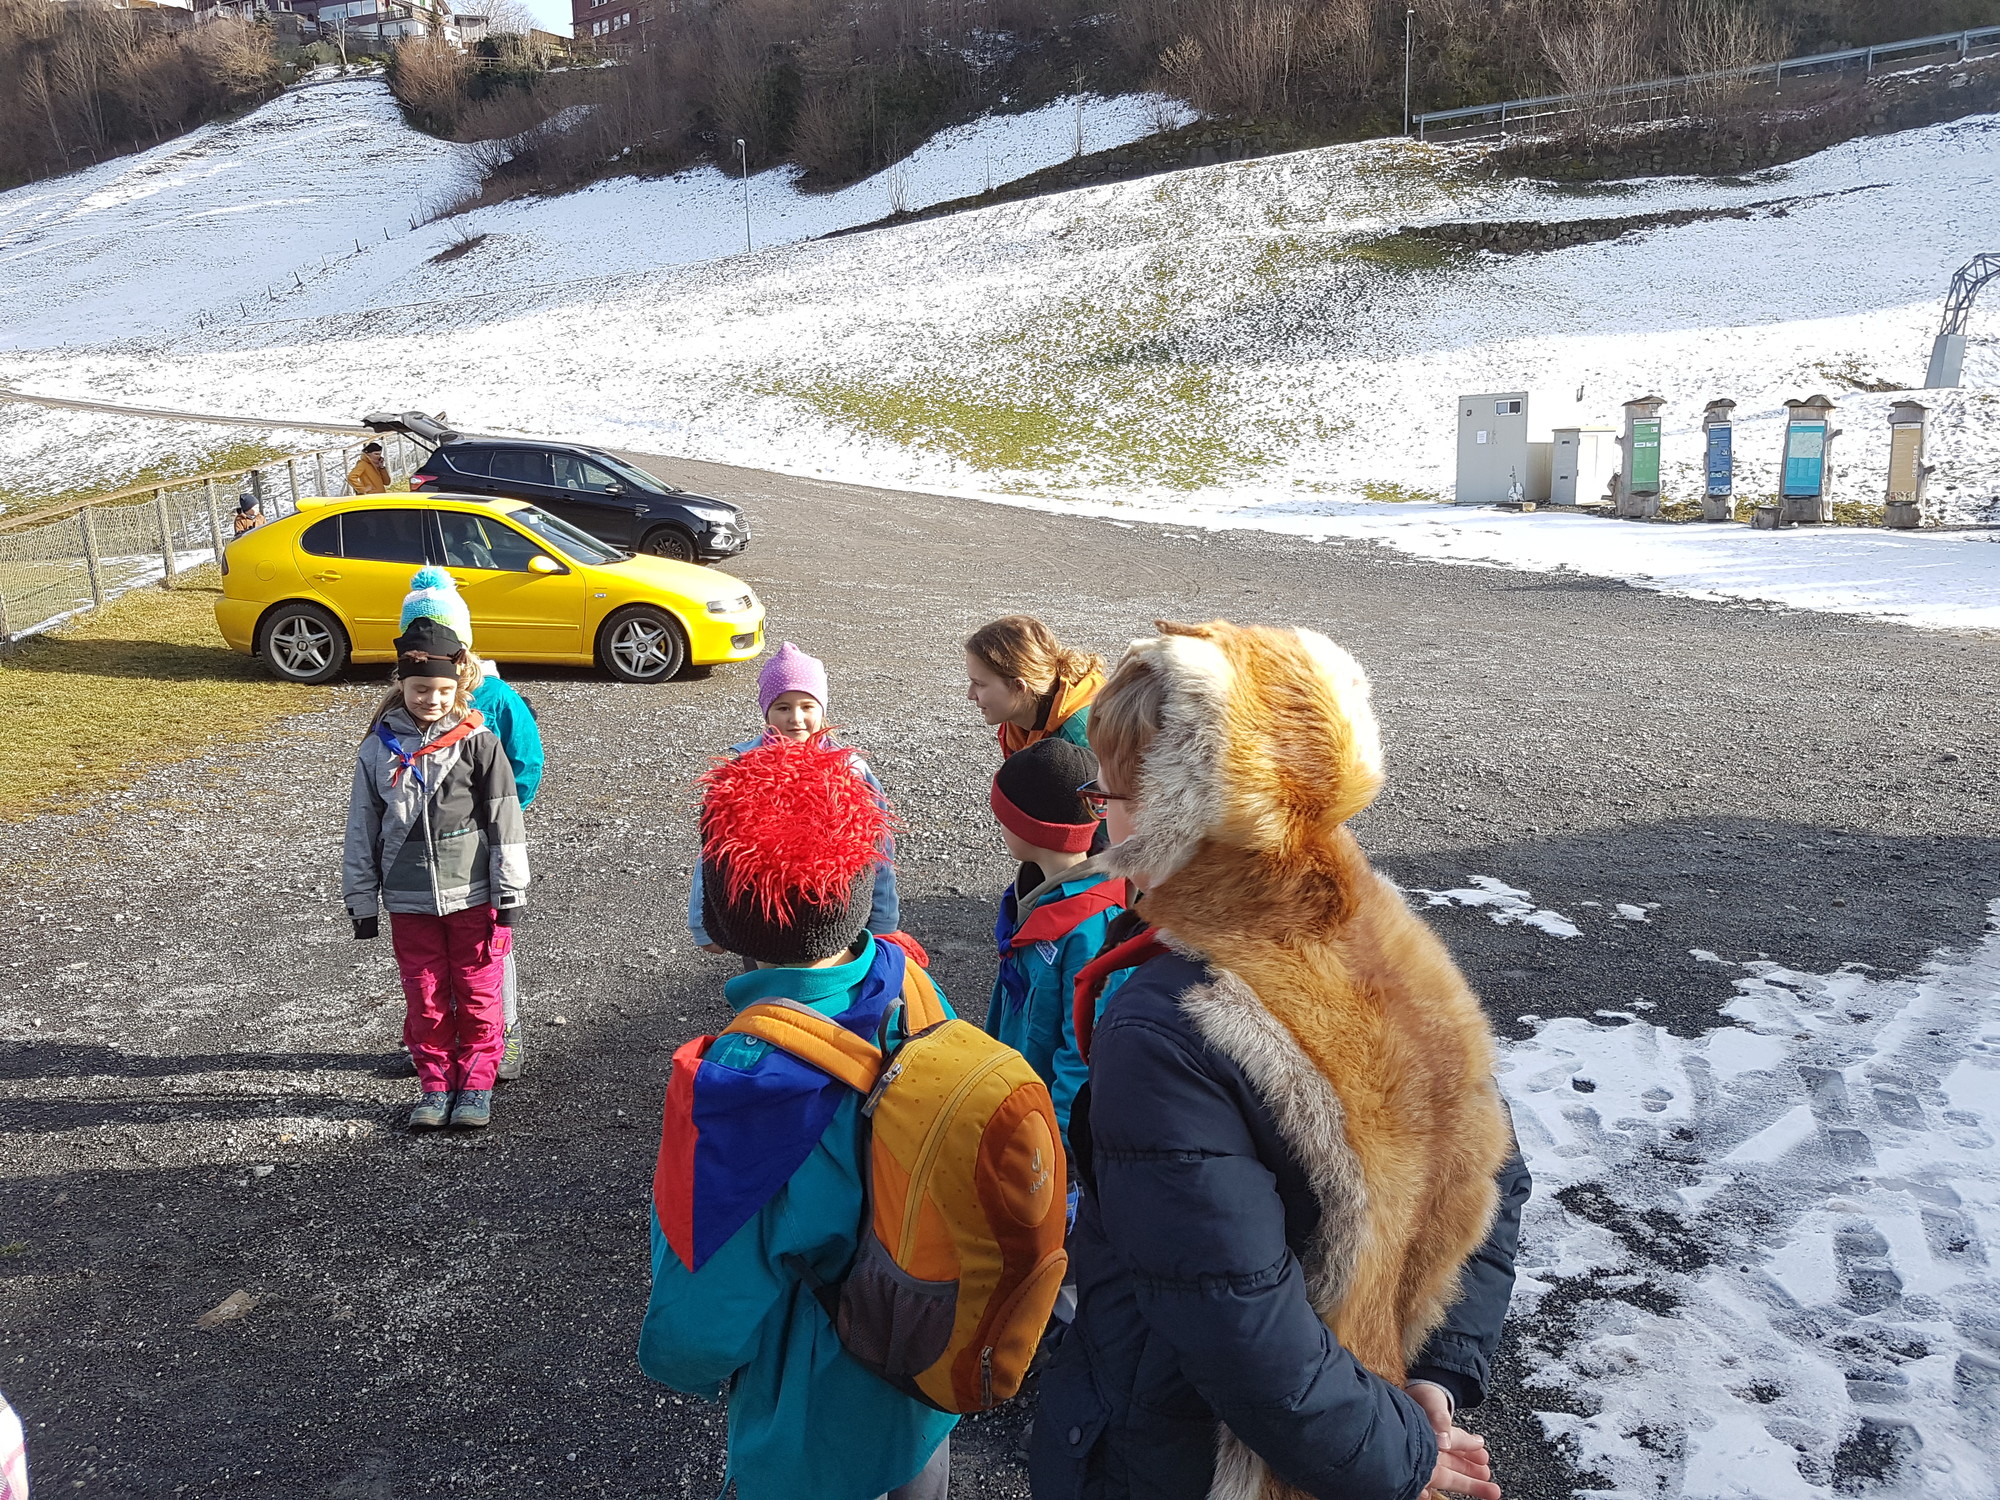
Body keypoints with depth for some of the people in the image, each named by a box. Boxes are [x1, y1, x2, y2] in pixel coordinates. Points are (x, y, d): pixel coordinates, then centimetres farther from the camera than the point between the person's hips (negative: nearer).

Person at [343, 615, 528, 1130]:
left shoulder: (477, 741, -6)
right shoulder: (379, 748, 1)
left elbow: (504, 819, -4)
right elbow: (362, 829, 7)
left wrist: (509, 894, -5)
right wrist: (362, 901, 7)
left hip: (473, 895, -2)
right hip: (409, 900, 2)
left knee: (478, 995, 7)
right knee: (425, 998, 10)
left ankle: (476, 1083, 21)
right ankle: (435, 1084, 24)